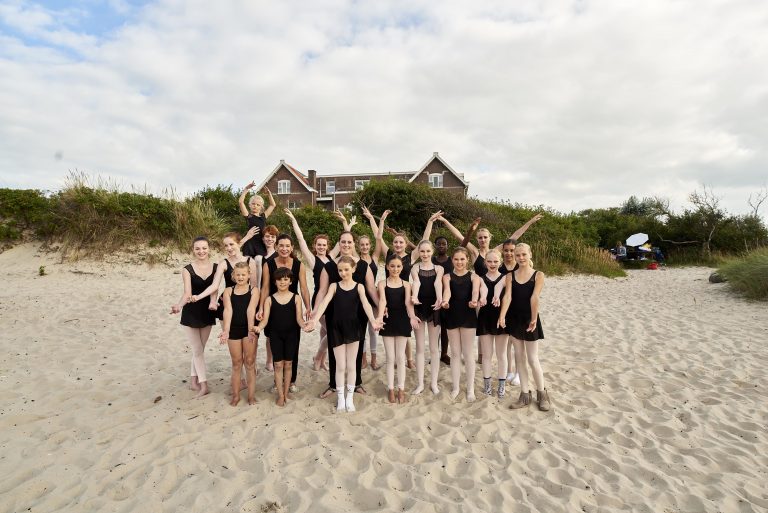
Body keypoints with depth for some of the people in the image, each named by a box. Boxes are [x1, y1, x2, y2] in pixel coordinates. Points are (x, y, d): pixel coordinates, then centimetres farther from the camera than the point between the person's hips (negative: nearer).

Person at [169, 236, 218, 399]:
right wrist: (179, 305, -40)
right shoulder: (187, 270, -11)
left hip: (207, 313, 3)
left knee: (199, 349, 14)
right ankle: (204, 385, 11)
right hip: (191, 313, -3)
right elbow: (188, 293, -21)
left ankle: (194, 381, 29)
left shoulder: (216, 267, -4)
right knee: (197, 350, 2)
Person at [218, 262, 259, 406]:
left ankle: (251, 395, 17)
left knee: (250, 362, 7)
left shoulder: (254, 290, -2)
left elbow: (251, 309, -16)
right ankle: (236, 395, 24)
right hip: (233, 329, 2)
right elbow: (228, 310, -12)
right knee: (236, 363, 12)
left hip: (249, 328, -2)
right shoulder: (228, 291, 3)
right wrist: (225, 330, -25)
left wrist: (251, 329, -27)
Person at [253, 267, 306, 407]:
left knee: (288, 364, 8)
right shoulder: (270, 299, 1)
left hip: (291, 334, 0)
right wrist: (259, 327, -27)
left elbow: (299, 317, -7)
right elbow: (265, 319, -6)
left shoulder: (296, 298, -1)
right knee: (278, 364, 3)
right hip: (275, 334, 0)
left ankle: (286, 392, 23)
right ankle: (280, 395, 14)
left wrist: (304, 325, -28)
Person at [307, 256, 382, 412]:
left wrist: (373, 320, -34)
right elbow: (324, 303, -13)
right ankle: (340, 398, 21)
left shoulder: (359, 286, 0)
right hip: (336, 328, 0)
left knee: (351, 365, 9)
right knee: (340, 366, 6)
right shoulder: (334, 286, 0)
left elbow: (365, 304, -16)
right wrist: (314, 320, -28)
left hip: (353, 327, 0)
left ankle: (350, 398, 23)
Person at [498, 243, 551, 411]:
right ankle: (525, 395, 21)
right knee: (519, 357, 10)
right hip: (514, 319, 4)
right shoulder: (510, 276, 2)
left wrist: (534, 319, -22)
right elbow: (507, 296, -11)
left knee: (533, 359, 1)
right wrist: (502, 316, -24)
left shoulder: (538, 275, -5)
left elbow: (534, 297, -17)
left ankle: (542, 393, 21)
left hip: (529, 319, -3)